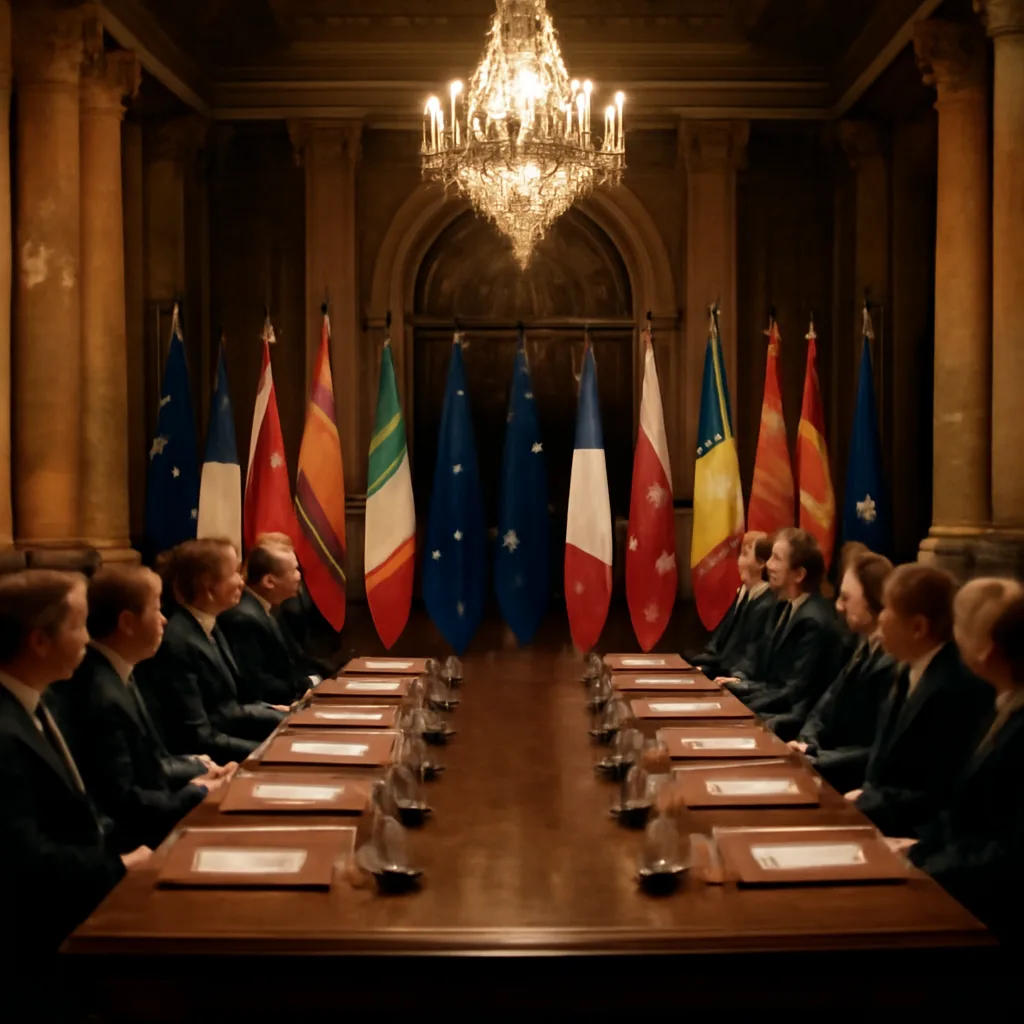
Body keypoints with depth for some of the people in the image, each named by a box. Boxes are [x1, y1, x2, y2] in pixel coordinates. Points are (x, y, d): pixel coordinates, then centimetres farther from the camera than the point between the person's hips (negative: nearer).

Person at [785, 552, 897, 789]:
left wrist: (816, 759, -20)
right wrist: (807, 744, -6)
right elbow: (828, 706, 13)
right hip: (836, 771, 9)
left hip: (856, 783, -9)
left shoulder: (894, 665, -22)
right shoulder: (866, 648, 10)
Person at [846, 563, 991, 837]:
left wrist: (864, 802, -15)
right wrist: (863, 796, -2)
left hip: (919, 834, -8)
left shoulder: (957, 690, -25)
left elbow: (937, 801, -22)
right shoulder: (912, 670, 5)